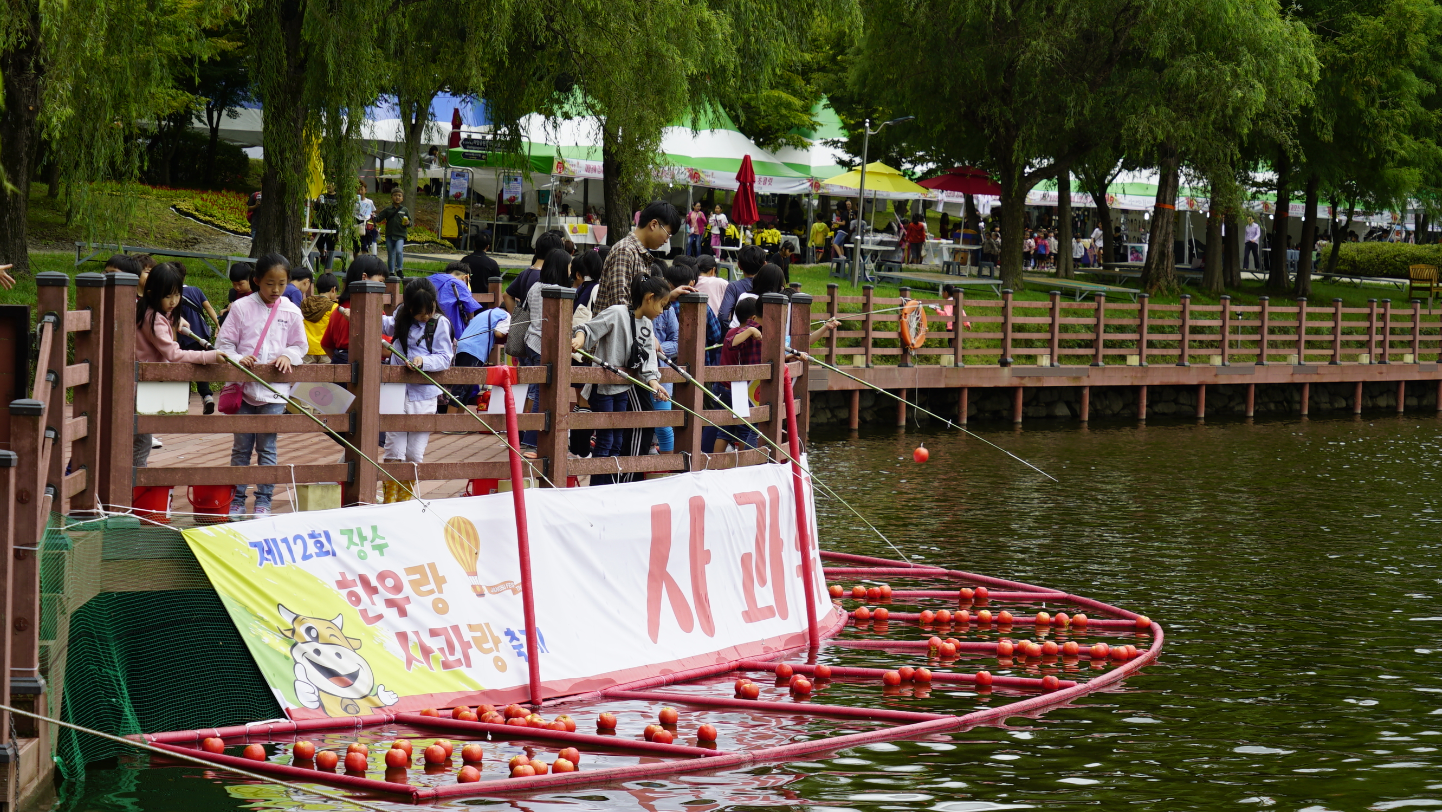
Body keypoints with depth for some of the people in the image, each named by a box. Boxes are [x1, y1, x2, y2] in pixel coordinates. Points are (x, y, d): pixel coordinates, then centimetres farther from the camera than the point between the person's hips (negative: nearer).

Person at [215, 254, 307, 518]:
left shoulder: (291, 312, 4)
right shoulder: (241, 308, -1)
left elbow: (300, 346, 13)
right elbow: (223, 343, 1)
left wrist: (287, 356, -8)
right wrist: (238, 359, -17)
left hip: (274, 390, 0)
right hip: (243, 386, 0)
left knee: (267, 448, 2)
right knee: (241, 447, 5)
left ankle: (263, 501, 9)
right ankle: (237, 500, 13)